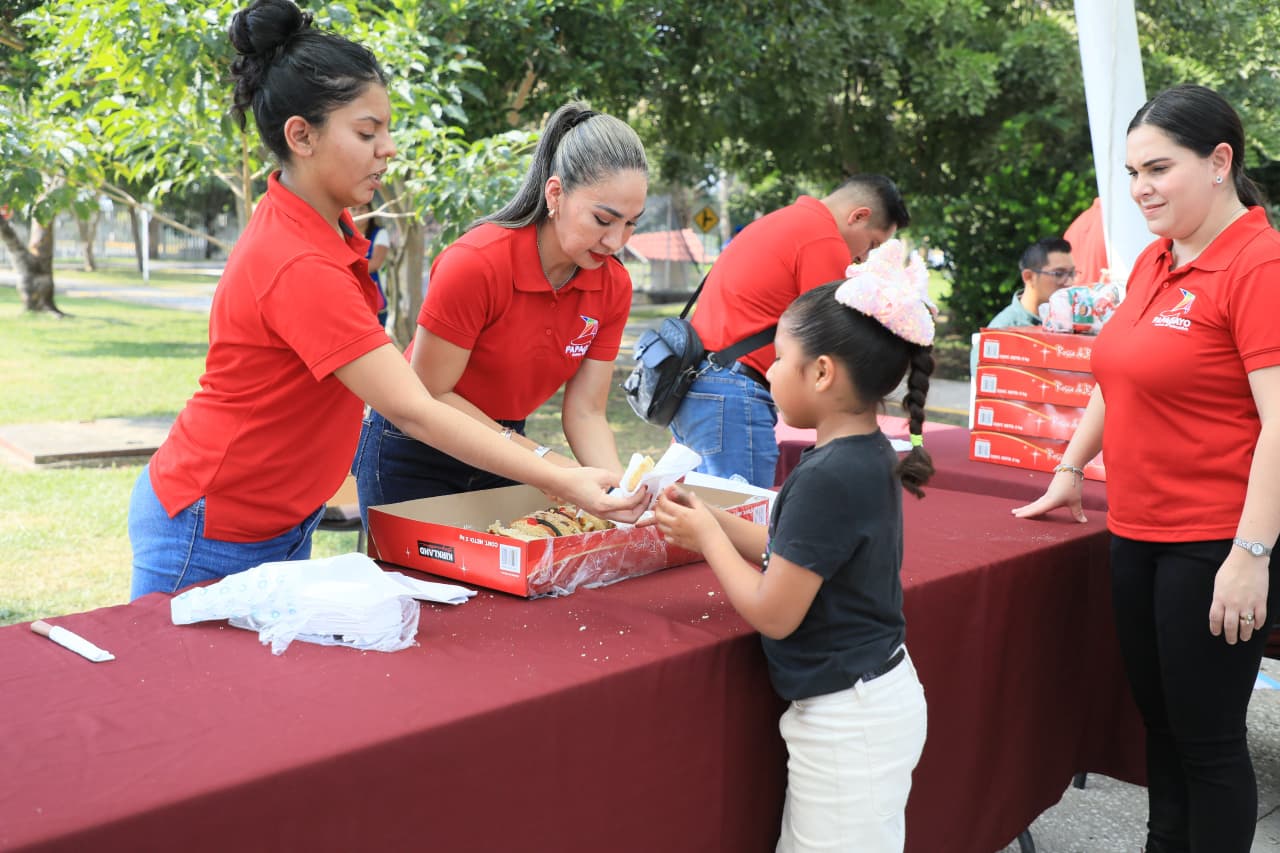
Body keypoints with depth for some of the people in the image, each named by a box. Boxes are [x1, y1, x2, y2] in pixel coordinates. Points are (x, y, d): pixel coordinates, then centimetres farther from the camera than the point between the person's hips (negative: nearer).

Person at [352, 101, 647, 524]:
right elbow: (430, 395, -21)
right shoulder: (476, 263, -27)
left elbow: (585, 413, -8)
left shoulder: (614, 286, -10)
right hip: (413, 454, -5)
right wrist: (542, 459, -26)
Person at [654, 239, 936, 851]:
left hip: (849, 722, -9)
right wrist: (709, 521, 5)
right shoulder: (869, 456, 4)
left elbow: (773, 613, -20)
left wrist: (706, 536, -7)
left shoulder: (827, 478, -24)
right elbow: (796, 555, 12)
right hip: (877, 696, 9)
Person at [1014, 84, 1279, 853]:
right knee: (1160, 722, 18)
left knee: (1207, 738, 4)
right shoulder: (1153, 262, 10)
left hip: (1218, 547, -8)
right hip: (1137, 532, 8)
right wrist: (1069, 471, 25)